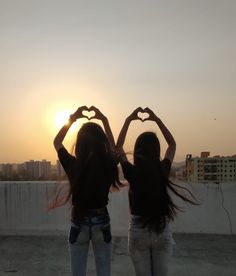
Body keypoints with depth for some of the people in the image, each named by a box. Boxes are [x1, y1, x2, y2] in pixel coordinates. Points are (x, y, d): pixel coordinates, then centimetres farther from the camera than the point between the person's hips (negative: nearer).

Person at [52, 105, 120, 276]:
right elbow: (113, 147, 11)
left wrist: (72, 119, 6)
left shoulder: (73, 165, -15)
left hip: (79, 224, -1)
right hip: (102, 223, 1)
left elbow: (57, 142, 4)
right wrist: (104, 120, 13)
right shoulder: (108, 164, -13)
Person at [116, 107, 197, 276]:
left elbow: (118, 147, 3)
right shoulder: (163, 170, -8)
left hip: (138, 231, -1)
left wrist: (128, 120, 6)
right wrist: (157, 120, 8)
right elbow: (172, 144, 10)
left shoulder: (132, 172, -13)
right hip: (162, 231, 2)